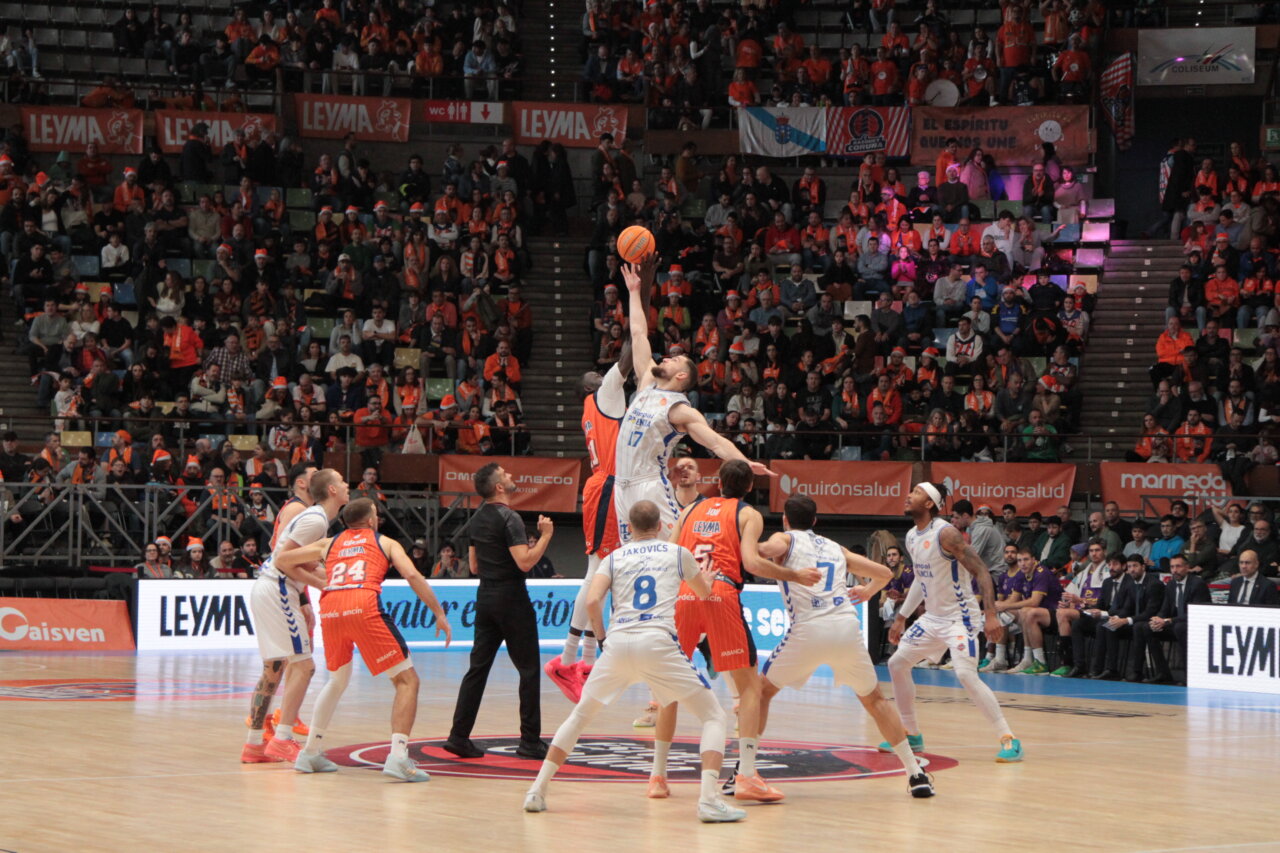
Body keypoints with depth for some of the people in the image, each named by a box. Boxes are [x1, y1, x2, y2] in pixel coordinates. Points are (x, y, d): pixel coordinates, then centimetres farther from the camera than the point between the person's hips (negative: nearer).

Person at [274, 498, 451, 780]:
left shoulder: (328, 544, 29)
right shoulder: (385, 543, 22)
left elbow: (281, 561, 28)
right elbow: (412, 576, 5)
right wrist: (440, 614, 7)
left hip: (330, 609, 4)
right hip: (364, 606, -4)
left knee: (337, 681, 29)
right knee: (407, 680, 2)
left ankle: (311, 753, 29)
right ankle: (398, 756, -16)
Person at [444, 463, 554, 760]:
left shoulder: (477, 518, 11)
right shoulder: (509, 518, -16)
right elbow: (525, 562, -24)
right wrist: (545, 536, -13)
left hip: (485, 597, 8)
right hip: (511, 598, -8)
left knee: (478, 667, 7)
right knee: (529, 669, 0)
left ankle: (459, 736, 2)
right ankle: (530, 741, 1)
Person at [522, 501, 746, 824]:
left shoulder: (614, 558, 17)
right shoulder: (678, 553, 17)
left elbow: (592, 601, 1)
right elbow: (704, 593, 34)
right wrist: (707, 577, 57)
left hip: (617, 643, 2)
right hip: (657, 644, -2)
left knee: (580, 716, 23)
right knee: (714, 717, 6)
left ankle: (537, 791, 20)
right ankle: (709, 800, -13)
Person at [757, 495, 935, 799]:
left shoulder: (785, 538, 15)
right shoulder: (836, 548, 26)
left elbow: (768, 550, -11)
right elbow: (885, 573, 29)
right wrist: (868, 591, 49)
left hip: (808, 630, -3)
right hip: (847, 627, 3)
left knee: (762, 691, 15)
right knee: (874, 699, 20)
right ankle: (916, 773, 14)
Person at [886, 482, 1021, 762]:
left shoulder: (945, 533, -20)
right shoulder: (911, 537, 7)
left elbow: (981, 571, -22)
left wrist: (991, 615, -30)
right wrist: (901, 617, 24)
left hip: (960, 616, -9)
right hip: (933, 617, 10)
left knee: (965, 674, -24)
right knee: (897, 663, 10)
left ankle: (1009, 739, -20)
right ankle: (912, 735, 23)